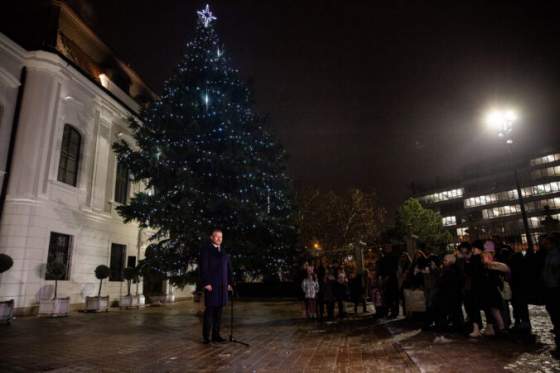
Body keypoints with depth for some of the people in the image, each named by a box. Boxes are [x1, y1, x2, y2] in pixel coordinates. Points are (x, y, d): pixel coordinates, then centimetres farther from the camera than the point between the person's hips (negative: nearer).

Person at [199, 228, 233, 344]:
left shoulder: (224, 252, 15)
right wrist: (206, 283, -15)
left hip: (222, 286, 5)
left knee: (219, 311, 7)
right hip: (211, 285, -5)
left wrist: (229, 283, 8)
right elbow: (203, 268, -9)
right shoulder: (205, 250, -2)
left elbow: (228, 268, 15)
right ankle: (206, 336, 7)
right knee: (209, 310, -1)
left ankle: (216, 335, 15)